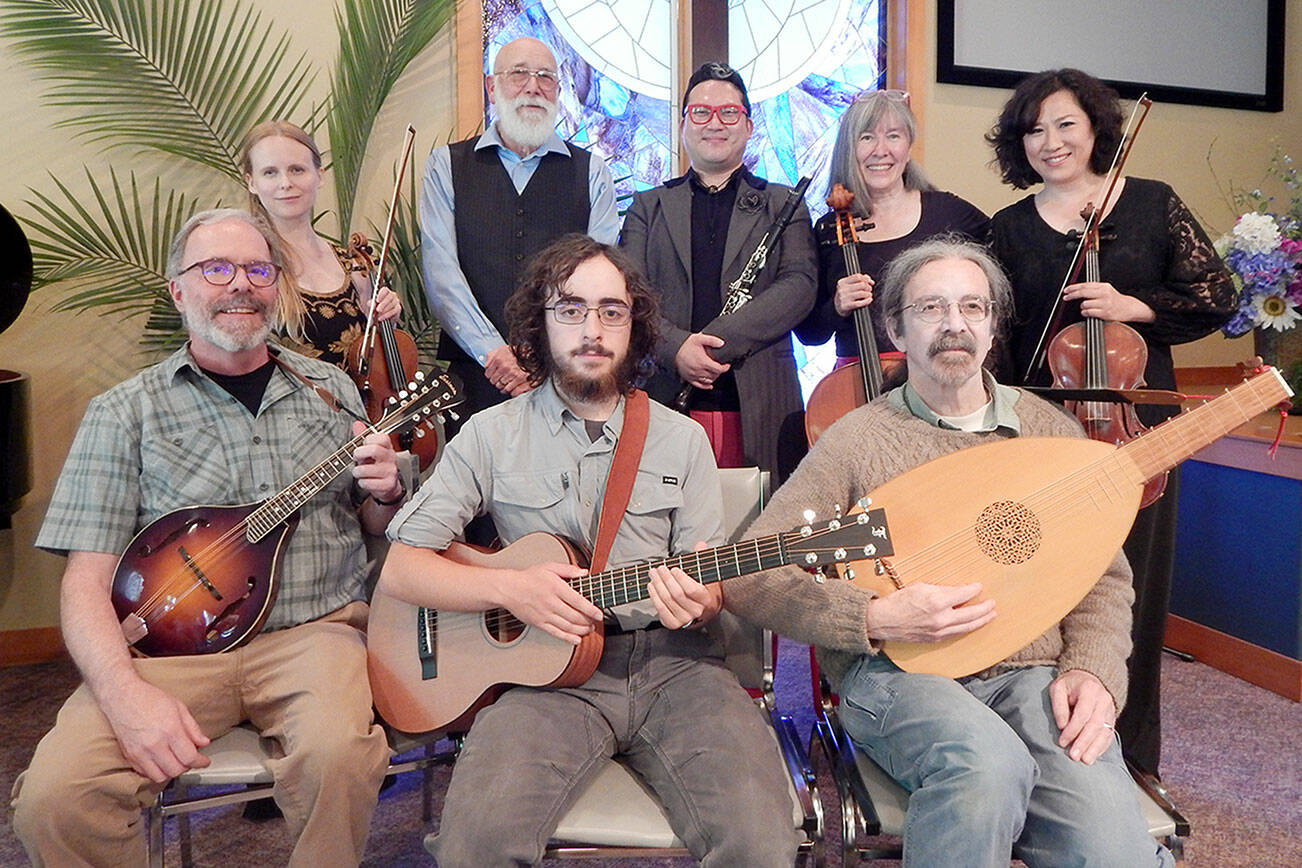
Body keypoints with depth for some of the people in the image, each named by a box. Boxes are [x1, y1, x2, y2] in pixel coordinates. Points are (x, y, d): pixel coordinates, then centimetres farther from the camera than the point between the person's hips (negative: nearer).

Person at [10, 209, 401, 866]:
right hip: (171, 644, 0)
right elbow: (87, 578, -2)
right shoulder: (124, 412, 5)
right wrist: (125, 692, -19)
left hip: (311, 632, 1)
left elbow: (373, 528, 21)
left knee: (338, 752, -30)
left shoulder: (331, 389, 13)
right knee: (55, 797, -24)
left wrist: (384, 495, -4)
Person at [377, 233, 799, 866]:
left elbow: (711, 590, 11)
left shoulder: (682, 440, 11)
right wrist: (511, 588, -13)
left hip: (670, 657, 1)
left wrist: (695, 602, -14)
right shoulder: (493, 435, 6)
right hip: (549, 670, -1)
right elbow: (399, 570, 3)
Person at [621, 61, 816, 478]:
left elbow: (800, 285, -2)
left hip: (759, 407, 0)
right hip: (670, 402, 1)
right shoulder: (649, 206, 16)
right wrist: (675, 347, -15)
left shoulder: (783, 204, 14)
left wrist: (720, 342, -14)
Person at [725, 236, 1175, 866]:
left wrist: (1092, 672, -4)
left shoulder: (1051, 430, 12)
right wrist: (874, 618, -17)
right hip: (895, 672, -2)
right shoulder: (858, 437, -1)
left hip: (1034, 674, 3)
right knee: (988, 765, -34)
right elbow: (748, 577, -5)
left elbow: (1104, 577, 16)